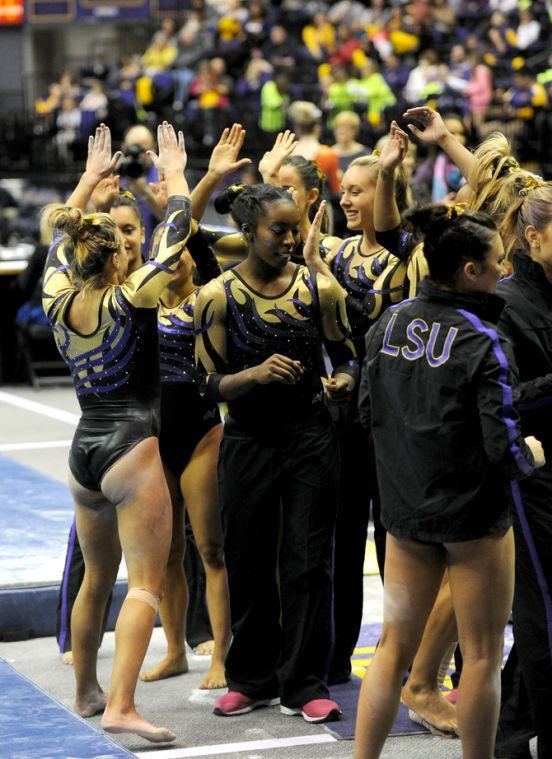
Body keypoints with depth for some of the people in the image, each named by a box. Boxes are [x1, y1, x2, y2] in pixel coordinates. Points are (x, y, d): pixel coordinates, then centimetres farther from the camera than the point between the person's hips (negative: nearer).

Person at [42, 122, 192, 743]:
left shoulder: (57, 299, 3)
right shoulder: (124, 300, -12)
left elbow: (61, 238, 21)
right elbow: (176, 239, -7)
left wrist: (90, 178, 29)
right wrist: (175, 176, 6)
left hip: (84, 451, 7)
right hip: (131, 447, -7)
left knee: (97, 579, 21)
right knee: (145, 585, -7)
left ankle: (86, 692, 33)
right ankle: (121, 706, -17)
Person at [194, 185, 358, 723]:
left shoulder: (319, 289, -1)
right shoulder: (218, 296, -6)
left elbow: (346, 358, 8)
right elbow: (210, 384, -5)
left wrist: (341, 382, -15)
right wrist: (256, 374, -24)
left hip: (310, 439, 0)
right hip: (248, 442, 0)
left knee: (307, 563, 1)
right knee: (248, 563, 9)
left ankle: (304, 684, 10)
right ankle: (252, 679, 25)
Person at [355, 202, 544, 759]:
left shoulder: (389, 324, 0)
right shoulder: (482, 342, -18)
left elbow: (368, 411, 10)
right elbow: (502, 447, -20)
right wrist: (531, 455, 0)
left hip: (405, 511, 6)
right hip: (474, 515, -6)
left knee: (394, 647, 13)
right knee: (482, 657, 7)